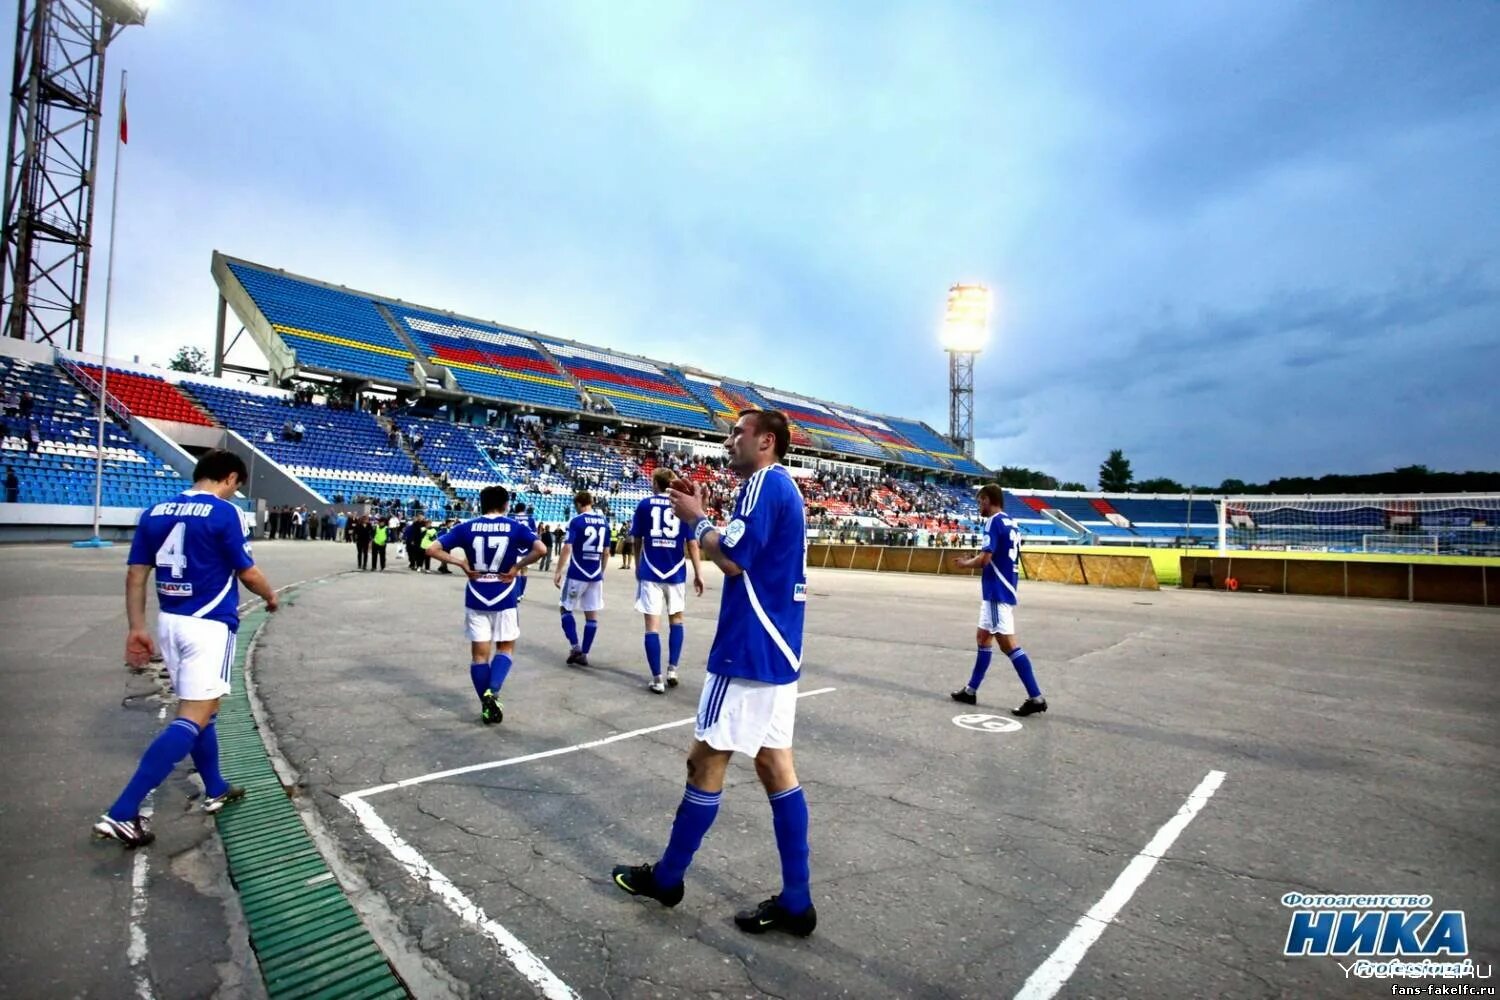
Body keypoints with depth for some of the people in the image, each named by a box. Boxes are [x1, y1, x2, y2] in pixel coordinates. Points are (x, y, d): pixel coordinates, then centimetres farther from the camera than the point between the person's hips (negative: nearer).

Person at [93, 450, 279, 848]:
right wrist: (270, 596, 12)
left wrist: (136, 629, 11)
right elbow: (248, 573, -8)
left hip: (170, 622, 8)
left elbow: (135, 576, 8)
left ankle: (215, 790, 31)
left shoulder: (155, 512, 8)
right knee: (195, 718, -4)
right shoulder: (224, 513, -12)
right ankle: (122, 813, -9)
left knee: (197, 708, 19)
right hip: (209, 625, -8)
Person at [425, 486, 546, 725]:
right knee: (505, 648, 14)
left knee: (479, 653, 11)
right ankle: (492, 692, -7)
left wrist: (462, 564, 0)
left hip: (476, 599, 2)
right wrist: (517, 566, -8)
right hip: (504, 599, -1)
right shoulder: (515, 527, -5)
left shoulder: (466, 528, 1)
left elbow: (432, 549, -4)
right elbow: (541, 549, -19)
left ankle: (487, 706, 15)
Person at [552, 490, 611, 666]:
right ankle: (584, 654, 10)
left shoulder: (576, 521, -8)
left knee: (565, 608, 12)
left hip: (577, 574, -4)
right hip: (595, 575, 4)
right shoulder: (604, 522, 7)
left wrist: (558, 571, -9)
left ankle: (575, 646, -1)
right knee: (592, 614, 7)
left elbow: (567, 548, -15)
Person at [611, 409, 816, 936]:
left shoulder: (765, 482, -13)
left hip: (751, 651, -10)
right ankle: (795, 900, 19)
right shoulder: (782, 487, 17)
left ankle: (666, 878, 23)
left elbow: (731, 558, -20)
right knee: (775, 765, 11)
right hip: (776, 649, 10)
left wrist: (696, 519, -5)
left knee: (705, 761, 5)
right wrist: (704, 519, 11)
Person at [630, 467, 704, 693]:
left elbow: (636, 541, 9)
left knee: (652, 624, 1)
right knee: (676, 619, 20)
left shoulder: (644, 505, 3)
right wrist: (698, 573, 6)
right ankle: (672, 670, 15)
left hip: (650, 572, -1)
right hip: (676, 572, 1)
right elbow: (692, 543, 0)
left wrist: (638, 566, 25)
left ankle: (657, 679, 2)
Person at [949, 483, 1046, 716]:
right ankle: (971, 690, 23)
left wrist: (965, 563, -3)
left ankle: (1036, 697, -8)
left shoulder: (994, 522, -14)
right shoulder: (1011, 523, 14)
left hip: (997, 592, -10)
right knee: (983, 637, 16)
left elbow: (984, 559, -21)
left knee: (1008, 644, -8)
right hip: (1002, 590, 10)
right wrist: (975, 560, 14)